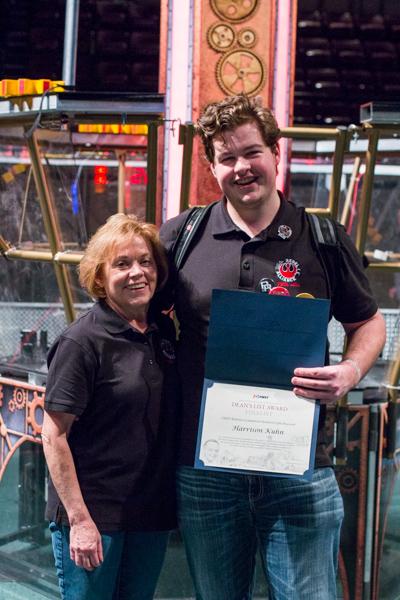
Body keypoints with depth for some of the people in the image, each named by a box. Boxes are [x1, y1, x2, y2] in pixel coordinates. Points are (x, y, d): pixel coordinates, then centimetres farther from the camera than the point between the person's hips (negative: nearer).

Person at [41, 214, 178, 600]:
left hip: (152, 513, 6)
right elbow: (54, 436, -14)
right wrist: (79, 518, -16)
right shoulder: (82, 342, -13)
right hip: (94, 514, -6)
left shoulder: (164, 331, 6)